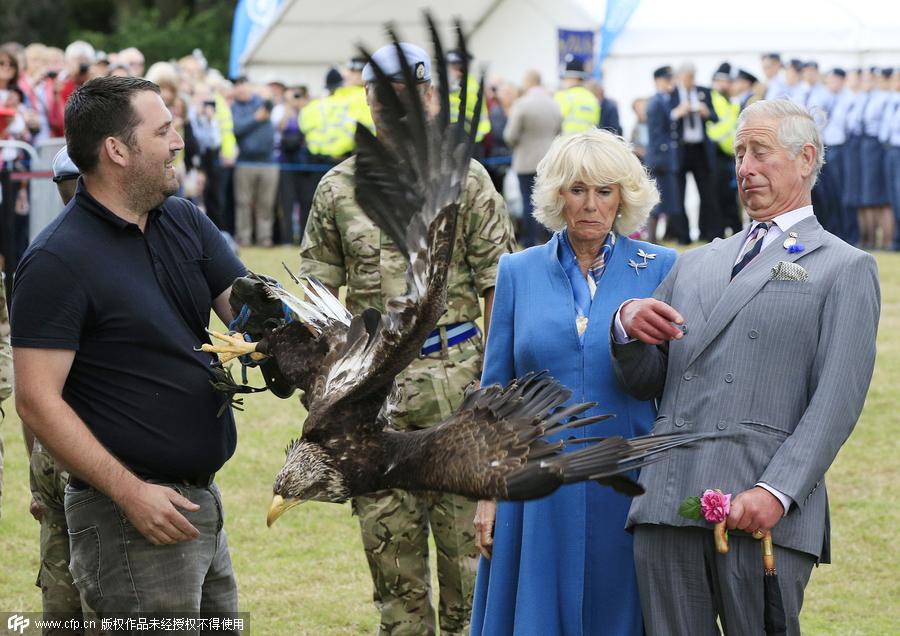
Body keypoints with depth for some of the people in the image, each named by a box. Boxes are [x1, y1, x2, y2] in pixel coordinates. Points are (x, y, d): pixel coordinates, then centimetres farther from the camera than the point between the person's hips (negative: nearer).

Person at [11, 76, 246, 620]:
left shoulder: (186, 222, 9)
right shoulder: (56, 262, -15)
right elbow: (38, 401, -18)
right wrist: (130, 492, -23)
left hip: (201, 497, 8)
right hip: (132, 513, -8)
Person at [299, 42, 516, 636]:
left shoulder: (466, 179, 0)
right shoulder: (339, 187, 7)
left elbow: (496, 287, 1)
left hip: (452, 370, -2)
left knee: (464, 531, -1)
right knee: (386, 533, 7)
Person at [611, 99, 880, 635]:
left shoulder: (845, 269, 5)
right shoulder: (696, 265, 23)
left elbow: (838, 400, -6)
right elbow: (645, 381, 21)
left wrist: (777, 492, -17)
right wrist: (628, 326, -2)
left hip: (763, 509, -5)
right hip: (667, 504, 5)